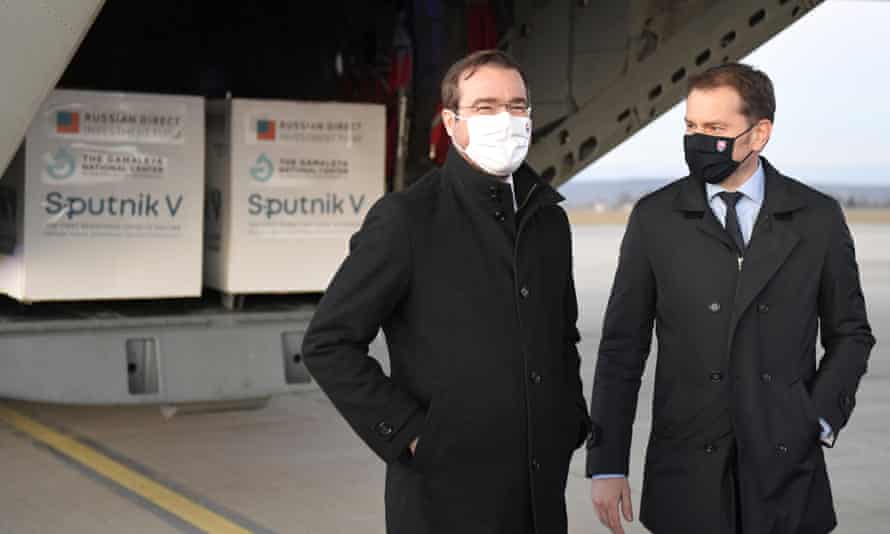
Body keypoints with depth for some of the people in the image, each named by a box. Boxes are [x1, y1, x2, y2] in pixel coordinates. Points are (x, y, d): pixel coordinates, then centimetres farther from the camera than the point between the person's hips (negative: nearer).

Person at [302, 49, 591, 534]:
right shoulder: (406, 219, -9)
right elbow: (327, 343, -10)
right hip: (447, 492, -5)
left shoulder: (549, 219, 10)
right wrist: (409, 435, -12)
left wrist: (571, 422, 10)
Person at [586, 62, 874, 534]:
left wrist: (822, 418, -3)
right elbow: (622, 348, 1)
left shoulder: (817, 217, 2)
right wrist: (607, 465, -2)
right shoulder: (654, 218, 0)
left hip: (787, 467, 1)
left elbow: (849, 333, 12)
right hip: (687, 471, 0)